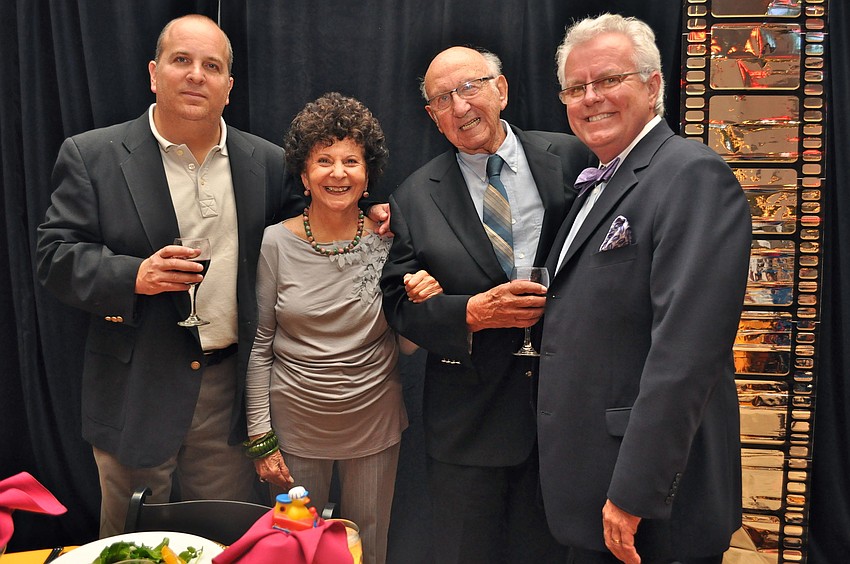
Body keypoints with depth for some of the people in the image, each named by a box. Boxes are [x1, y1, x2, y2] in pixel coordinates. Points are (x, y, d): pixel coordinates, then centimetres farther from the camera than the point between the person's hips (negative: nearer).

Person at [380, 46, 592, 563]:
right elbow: (400, 304, -1)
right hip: (469, 420, 0)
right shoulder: (415, 199, 0)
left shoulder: (570, 159, 0)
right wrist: (471, 313, -18)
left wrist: (563, 301, -15)